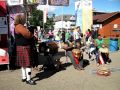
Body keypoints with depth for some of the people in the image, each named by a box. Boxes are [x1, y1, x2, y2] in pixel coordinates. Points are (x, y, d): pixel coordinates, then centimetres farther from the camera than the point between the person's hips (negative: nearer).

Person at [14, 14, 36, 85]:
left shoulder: (21, 26, 18)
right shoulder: (19, 27, -16)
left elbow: (27, 35, 20)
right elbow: (28, 35, -25)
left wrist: (31, 34, 2)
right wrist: (33, 34, -6)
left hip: (22, 47, 11)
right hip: (24, 48, -11)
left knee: (23, 63, 16)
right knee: (28, 64, -8)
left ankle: (24, 77, 26)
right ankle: (28, 80, -3)